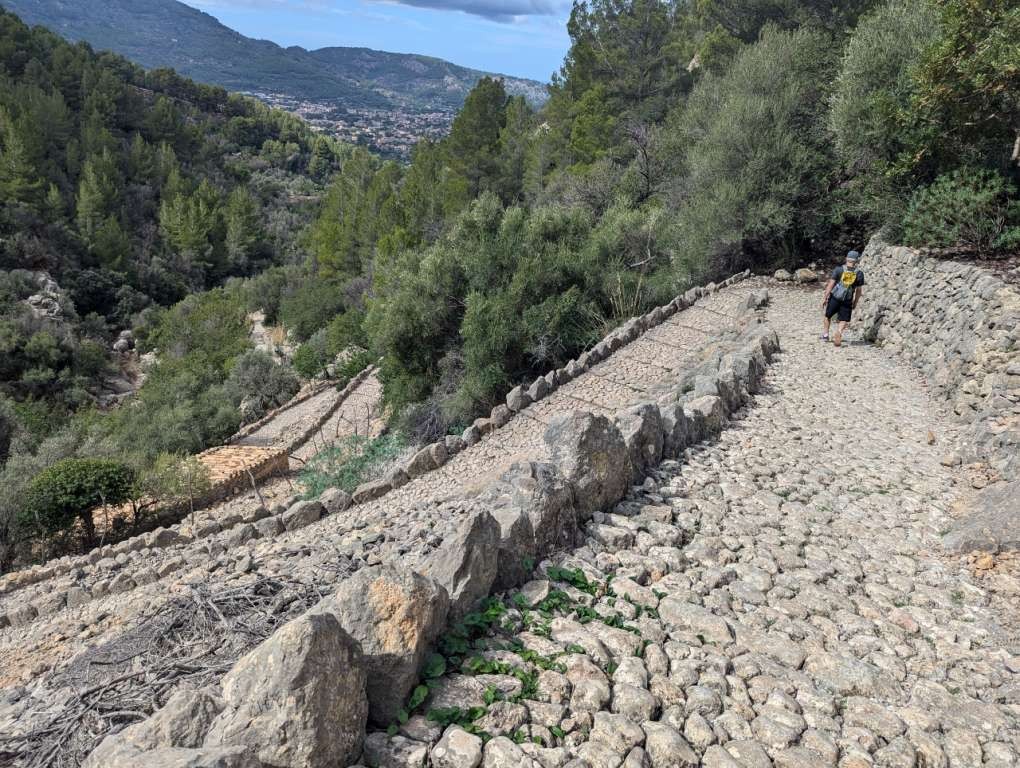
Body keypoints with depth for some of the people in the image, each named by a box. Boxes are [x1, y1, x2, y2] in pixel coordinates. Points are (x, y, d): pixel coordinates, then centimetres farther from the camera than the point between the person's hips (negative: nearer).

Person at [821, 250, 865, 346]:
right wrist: (855, 302, 15)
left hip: (834, 298, 0)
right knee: (844, 320, 8)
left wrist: (825, 297, -1)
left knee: (828, 316, 20)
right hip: (847, 301, 0)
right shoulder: (859, 274, -1)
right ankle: (839, 332, -20)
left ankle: (825, 334, 25)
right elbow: (859, 290, 3)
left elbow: (831, 284, -6)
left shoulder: (838, 270, -5)